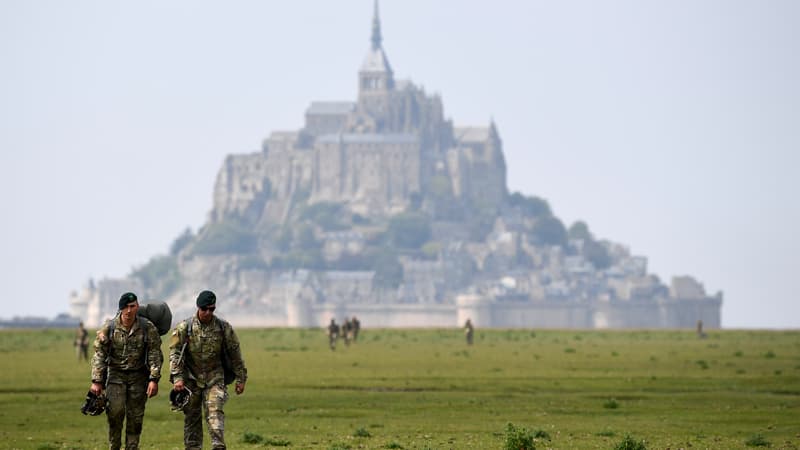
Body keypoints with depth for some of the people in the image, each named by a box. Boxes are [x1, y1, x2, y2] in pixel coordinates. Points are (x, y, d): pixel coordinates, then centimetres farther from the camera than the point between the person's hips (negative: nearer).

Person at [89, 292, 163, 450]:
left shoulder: (148, 328, -7)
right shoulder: (109, 328, -7)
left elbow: (155, 355, -4)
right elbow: (99, 355, -4)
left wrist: (154, 379, -13)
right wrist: (96, 381, -9)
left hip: (138, 376, 1)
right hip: (115, 373, -1)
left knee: (135, 417, 1)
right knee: (116, 411, -15)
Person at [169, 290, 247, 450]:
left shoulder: (224, 328, -2)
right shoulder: (185, 327, -6)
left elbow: (235, 354, 6)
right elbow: (175, 353, -5)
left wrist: (241, 378, 8)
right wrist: (177, 377, -14)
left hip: (214, 378, -1)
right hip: (191, 379, 1)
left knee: (215, 413, -16)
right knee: (192, 418, 5)